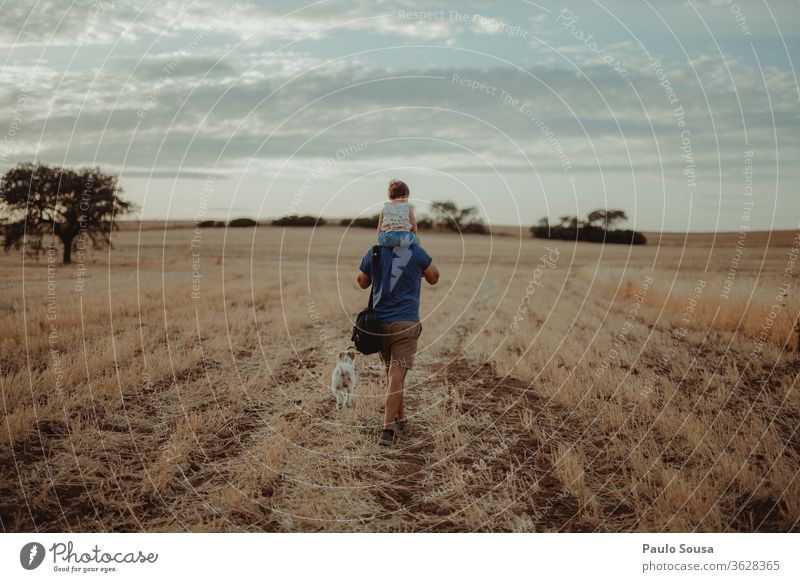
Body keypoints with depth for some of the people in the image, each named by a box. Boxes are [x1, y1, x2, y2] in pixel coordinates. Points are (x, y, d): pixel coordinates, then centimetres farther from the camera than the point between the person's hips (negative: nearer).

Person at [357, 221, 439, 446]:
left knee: (391, 372, 19)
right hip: (406, 324, -3)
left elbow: (362, 283, 16)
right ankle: (388, 429, -13)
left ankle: (400, 417, 32)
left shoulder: (374, 253, -1)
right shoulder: (417, 253, -5)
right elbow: (433, 279, 12)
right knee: (397, 375, -6)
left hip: (380, 322, 3)